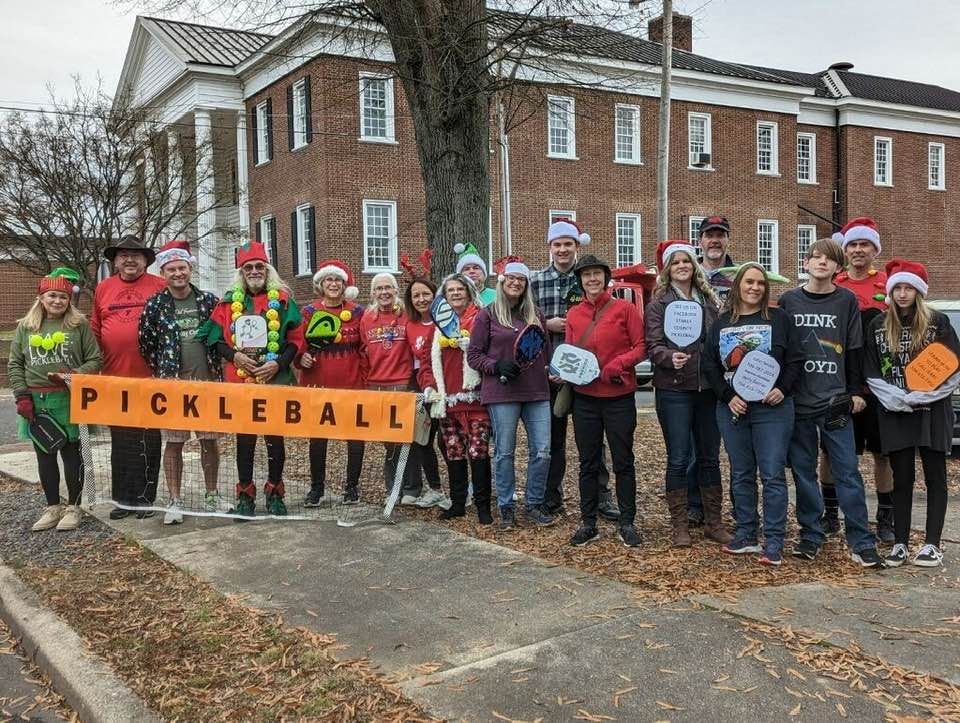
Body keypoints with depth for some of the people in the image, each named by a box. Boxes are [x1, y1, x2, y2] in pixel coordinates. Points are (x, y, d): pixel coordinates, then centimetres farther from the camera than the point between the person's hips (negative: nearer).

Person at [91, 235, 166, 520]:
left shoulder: (159, 287, 0)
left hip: (151, 378, -3)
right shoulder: (103, 288, 9)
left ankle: (145, 498, 14)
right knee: (121, 442, 10)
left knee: (149, 442, 5)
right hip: (115, 378, 3)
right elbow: (95, 331, 12)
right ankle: (122, 498, 19)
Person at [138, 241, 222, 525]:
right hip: (172, 382, -1)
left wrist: (216, 369, 6)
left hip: (207, 380, 1)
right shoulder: (155, 305, 0)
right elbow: (146, 344, 4)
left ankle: (212, 496, 20)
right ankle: (175, 501, 10)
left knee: (209, 439, 7)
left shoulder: (208, 301, 4)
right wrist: (162, 372, 4)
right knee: (174, 442, 2)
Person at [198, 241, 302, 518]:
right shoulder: (229, 302, 8)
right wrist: (235, 355, -8)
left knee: (275, 438, 7)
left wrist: (278, 363, -13)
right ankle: (245, 496, 18)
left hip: (275, 381, -1)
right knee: (244, 439, 8)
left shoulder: (282, 300, 2)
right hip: (239, 381, 2)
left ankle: (275, 493, 20)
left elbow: (296, 339, 0)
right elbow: (215, 338, 9)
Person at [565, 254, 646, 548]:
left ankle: (627, 522, 17)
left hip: (619, 396, -3)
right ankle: (588, 523, 20)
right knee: (588, 463, 10)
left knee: (623, 461, 5)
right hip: (584, 397, 3)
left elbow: (640, 347, -5)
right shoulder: (573, 314, 7)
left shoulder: (625, 309, -3)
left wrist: (617, 365, -18)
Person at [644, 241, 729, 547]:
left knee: (710, 456, 9)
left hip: (708, 387, 4)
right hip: (673, 389, -4)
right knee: (679, 459, 0)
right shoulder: (659, 303, 0)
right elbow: (653, 345, -8)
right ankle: (679, 525, 11)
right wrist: (670, 357, -28)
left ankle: (714, 522, 19)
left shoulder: (708, 299, 12)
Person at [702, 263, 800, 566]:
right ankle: (746, 535, 21)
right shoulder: (722, 323, 9)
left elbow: (795, 359, 0)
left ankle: (774, 543, 2)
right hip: (732, 408, 3)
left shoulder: (779, 318, 2)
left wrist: (782, 388, -14)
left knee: (773, 475, -4)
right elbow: (710, 365, 7)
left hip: (771, 408, -3)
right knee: (741, 474, 11)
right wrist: (728, 396, -6)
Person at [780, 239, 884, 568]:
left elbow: (854, 350, 6)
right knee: (803, 471, 7)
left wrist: (855, 391, 4)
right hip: (797, 402, 1)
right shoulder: (788, 301, 5)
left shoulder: (846, 300, 4)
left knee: (847, 472, -1)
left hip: (835, 402, -1)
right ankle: (811, 535, 18)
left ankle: (861, 542, 5)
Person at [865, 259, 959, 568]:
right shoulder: (878, 326, 5)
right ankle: (901, 543, 10)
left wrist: (920, 397, -12)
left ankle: (932, 544, 8)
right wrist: (900, 399, -10)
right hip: (895, 413, 2)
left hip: (933, 411, -1)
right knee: (902, 479, 5)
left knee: (935, 477, 3)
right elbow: (872, 374, 3)